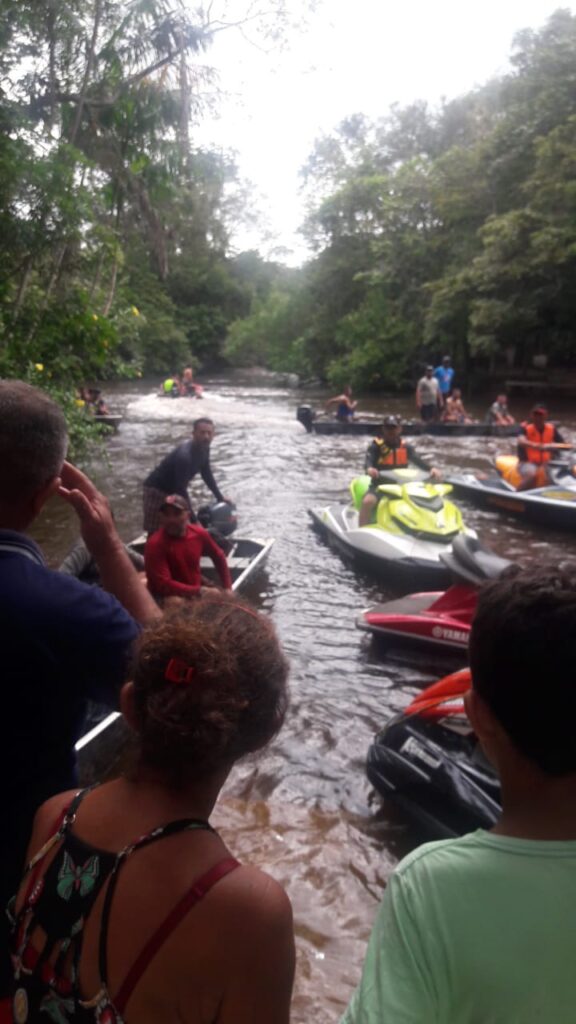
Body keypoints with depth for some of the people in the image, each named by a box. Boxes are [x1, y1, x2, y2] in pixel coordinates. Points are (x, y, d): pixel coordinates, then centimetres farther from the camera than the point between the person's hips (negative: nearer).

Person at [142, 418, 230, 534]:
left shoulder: (204, 449, -7)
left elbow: (207, 474, 11)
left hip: (175, 489, 9)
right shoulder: (184, 455, -35)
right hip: (157, 489, -9)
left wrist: (220, 497, 8)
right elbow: (181, 489, -36)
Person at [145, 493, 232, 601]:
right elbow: (164, 585, -25)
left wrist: (227, 588, 6)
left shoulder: (199, 534, -5)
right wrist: (199, 591, -24)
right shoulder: (155, 544, -21)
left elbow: (219, 557, 13)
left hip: (196, 595, 6)